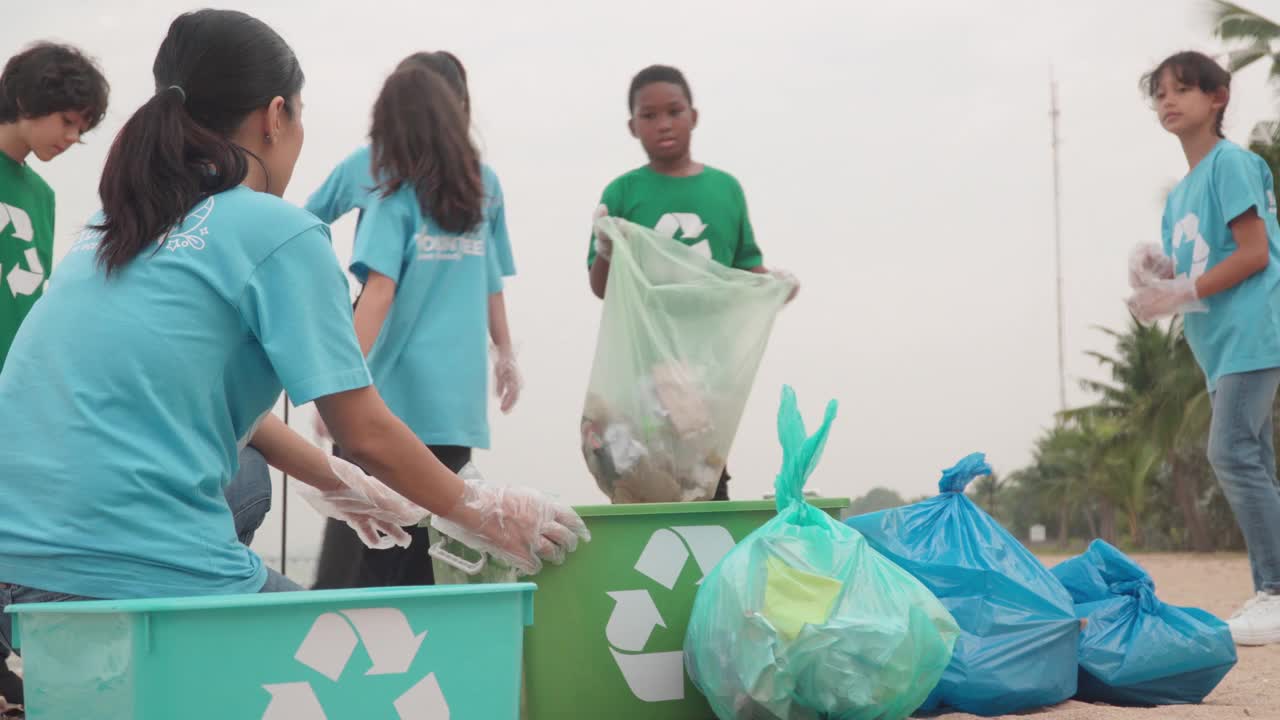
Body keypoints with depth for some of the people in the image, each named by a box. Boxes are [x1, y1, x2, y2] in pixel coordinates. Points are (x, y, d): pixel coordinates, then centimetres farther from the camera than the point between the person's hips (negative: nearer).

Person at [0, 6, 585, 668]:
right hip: (145, 576, -7)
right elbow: (365, 432, -4)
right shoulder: (278, 234, -4)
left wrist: (341, 486, 36)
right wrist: (481, 515, 12)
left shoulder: (109, 231, 16)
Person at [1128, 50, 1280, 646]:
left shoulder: (1231, 163, -5)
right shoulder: (1180, 194, 20)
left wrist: (1182, 293, -13)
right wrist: (1160, 269, 1)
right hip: (1220, 345, 9)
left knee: (1232, 451, -18)